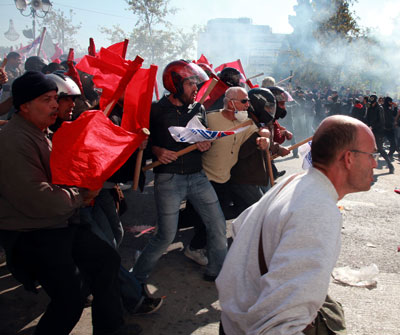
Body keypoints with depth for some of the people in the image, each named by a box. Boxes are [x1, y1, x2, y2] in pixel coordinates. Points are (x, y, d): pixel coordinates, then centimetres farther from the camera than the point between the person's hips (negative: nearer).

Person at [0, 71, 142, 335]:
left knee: (107, 259, 13)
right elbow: (36, 199, -29)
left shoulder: (44, 134, 11)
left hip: (61, 224, 10)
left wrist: (85, 188, 3)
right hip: (30, 235, -10)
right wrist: (80, 197, -15)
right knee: (72, 295, -13)